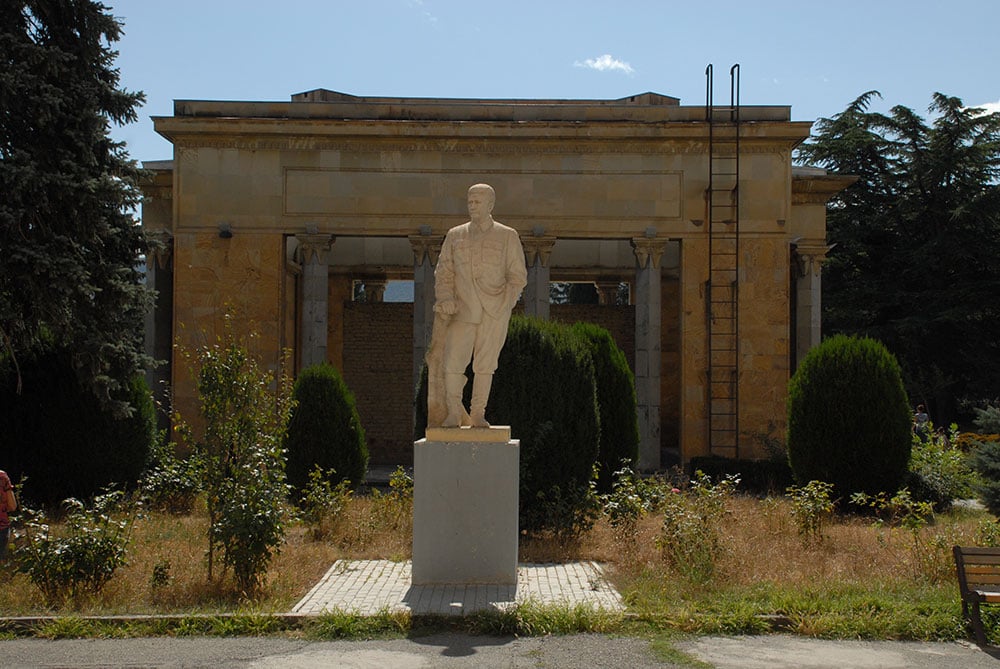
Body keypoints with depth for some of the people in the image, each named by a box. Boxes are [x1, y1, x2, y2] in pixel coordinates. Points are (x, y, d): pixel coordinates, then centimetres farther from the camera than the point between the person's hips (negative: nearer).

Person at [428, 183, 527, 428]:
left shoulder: (508, 236, 5)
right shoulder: (455, 235, 10)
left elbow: (518, 275, 5)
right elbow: (443, 272, 11)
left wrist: (505, 303, -7)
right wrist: (445, 298, -6)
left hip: (494, 313, -1)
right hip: (463, 311, 1)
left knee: (485, 365, 3)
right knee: (451, 364, -9)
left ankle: (478, 414, 14)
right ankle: (453, 413, 5)